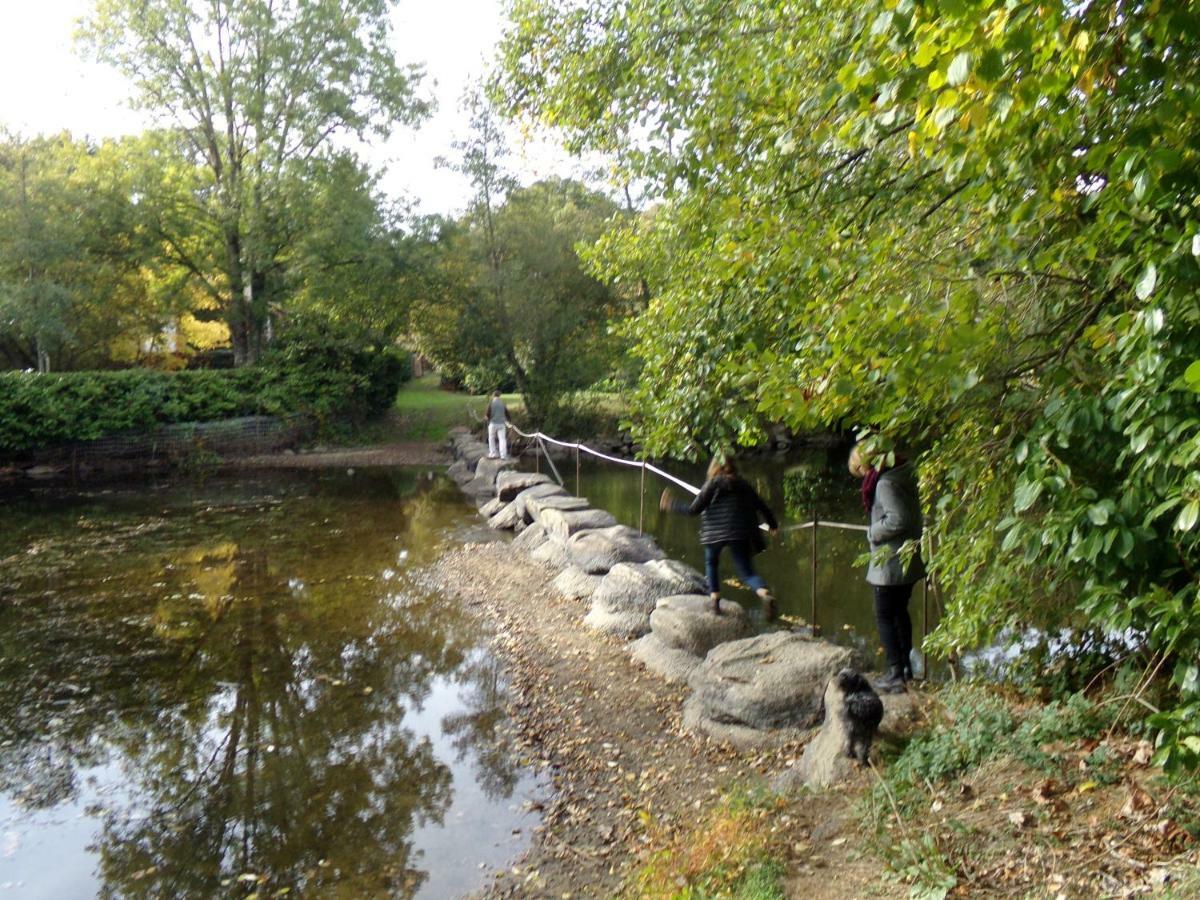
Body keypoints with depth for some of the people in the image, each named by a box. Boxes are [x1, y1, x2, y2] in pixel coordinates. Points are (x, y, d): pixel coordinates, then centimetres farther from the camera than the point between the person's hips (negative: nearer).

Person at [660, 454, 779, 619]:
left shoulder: (712, 484, 3)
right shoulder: (743, 485, 15)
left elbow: (694, 509, -3)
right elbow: (762, 507, 17)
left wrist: (671, 505, 9)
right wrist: (773, 524, 33)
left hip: (715, 532, -2)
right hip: (740, 533, 2)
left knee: (711, 564, 24)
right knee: (747, 572, 0)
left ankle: (715, 599, 15)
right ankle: (765, 595, -28)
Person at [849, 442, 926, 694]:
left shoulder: (885, 483, -21)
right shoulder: (903, 475, 9)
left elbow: (898, 519, -28)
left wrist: (874, 532, -13)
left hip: (890, 563, -10)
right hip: (909, 561, 10)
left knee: (885, 617, 0)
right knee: (900, 612, 21)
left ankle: (895, 673, 2)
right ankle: (906, 666, 32)